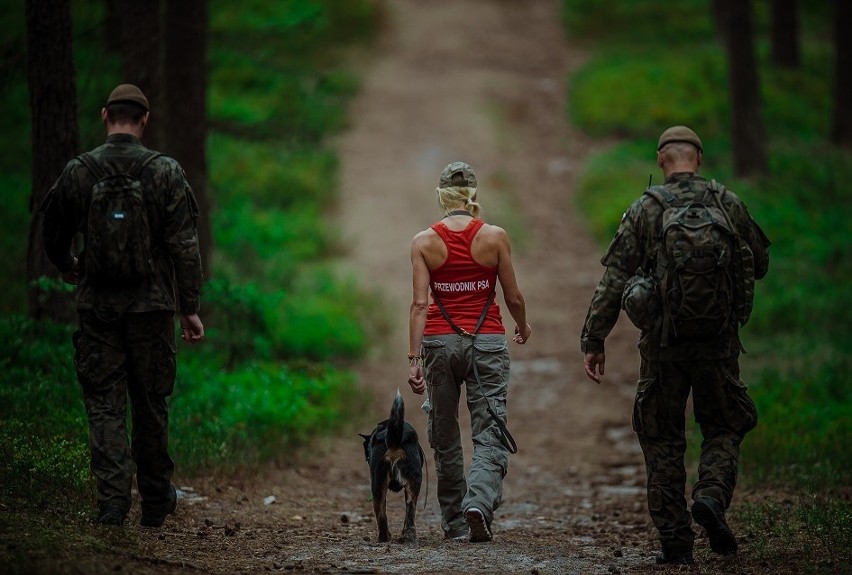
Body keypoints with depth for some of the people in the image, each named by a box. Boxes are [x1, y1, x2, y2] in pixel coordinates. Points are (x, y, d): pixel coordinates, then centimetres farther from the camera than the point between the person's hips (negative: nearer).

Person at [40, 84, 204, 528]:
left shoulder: (78, 172, -2)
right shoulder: (166, 173, -5)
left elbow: (53, 235, 10)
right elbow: (184, 245, -6)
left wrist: (68, 270, 31)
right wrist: (189, 308, 0)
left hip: (97, 306, 0)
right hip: (152, 306, 0)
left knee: (104, 406, 3)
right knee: (151, 404, 12)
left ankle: (112, 503, -8)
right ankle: (155, 502, 21)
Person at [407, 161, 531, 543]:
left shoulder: (424, 242, -2)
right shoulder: (494, 237, -3)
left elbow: (420, 304, -8)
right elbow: (513, 297, 2)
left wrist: (414, 359, -9)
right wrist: (523, 327, 23)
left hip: (440, 340, 1)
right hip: (487, 340, -1)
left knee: (445, 439, 14)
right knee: (490, 435, -2)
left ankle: (454, 523, 19)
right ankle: (479, 503, -27)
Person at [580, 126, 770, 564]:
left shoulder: (645, 209, -2)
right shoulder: (728, 204, 2)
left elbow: (614, 280, -6)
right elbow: (760, 264, 12)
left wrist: (593, 340, -2)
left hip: (664, 342, -1)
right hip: (719, 339, 1)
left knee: (662, 439, 9)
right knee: (723, 428, 16)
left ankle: (675, 542, 5)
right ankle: (712, 494, -12)